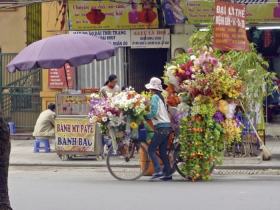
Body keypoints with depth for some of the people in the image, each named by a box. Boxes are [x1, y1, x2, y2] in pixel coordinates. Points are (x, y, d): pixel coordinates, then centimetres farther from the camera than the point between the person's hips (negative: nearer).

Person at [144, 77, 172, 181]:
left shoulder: (154, 97, -9)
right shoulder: (161, 97, 18)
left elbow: (154, 112, -19)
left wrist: (145, 116, -6)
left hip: (161, 127, -9)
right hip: (167, 126, 9)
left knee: (151, 149, -6)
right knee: (163, 151, 10)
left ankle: (158, 171, -16)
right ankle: (168, 173, 7)